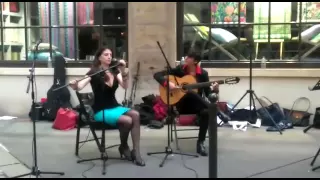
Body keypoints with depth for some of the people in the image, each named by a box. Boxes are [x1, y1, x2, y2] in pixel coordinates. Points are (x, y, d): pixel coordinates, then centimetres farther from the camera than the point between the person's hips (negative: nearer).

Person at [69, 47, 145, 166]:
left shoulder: (115, 71, 7)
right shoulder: (94, 72, -8)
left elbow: (125, 86, -6)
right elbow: (79, 86, -22)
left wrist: (123, 70, -19)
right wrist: (74, 85, -45)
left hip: (115, 107, 5)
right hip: (101, 111, -5)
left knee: (135, 115, -24)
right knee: (128, 120, -28)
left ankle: (136, 152, -22)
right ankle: (123, 147, 1)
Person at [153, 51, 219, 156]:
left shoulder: (203, 73, 0)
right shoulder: (179, 69, -2)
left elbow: (207, 93, -1)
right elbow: (157, 75, -5)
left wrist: (213, 90, -23)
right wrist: (167, 83, -23)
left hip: (195, 105, 1)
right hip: (181, 104, -1)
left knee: (206, 112, -32)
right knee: (189, 92, -35)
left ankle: (200, 143, -19)